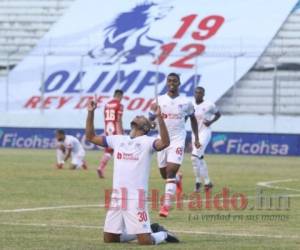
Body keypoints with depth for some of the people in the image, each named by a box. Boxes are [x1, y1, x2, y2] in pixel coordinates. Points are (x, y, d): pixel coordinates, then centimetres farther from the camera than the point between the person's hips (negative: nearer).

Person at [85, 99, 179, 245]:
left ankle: (162, 235, 20)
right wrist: (91, 113, 10)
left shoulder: (147, 141, 0)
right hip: (117, 197, 6)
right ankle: (141, 231, 28)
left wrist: (159, 117, -30)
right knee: (109, 239, 9)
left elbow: (165, 142, -21)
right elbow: (90, 137, 20)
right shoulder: (118, 139, 16)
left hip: (136, 198, -6)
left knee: (145, 241, -12)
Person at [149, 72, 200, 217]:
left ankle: (166, 205, -15)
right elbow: (150, 119, -1)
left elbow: (193, 119, 16)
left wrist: (196, 138, 16)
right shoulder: (159, 100, 1)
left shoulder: (186, 102, 1)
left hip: (178, 140, -2)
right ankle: (177, 179, 48)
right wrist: (153, 112, -24)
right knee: (164, 173, 12)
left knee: (171, 172, -15)